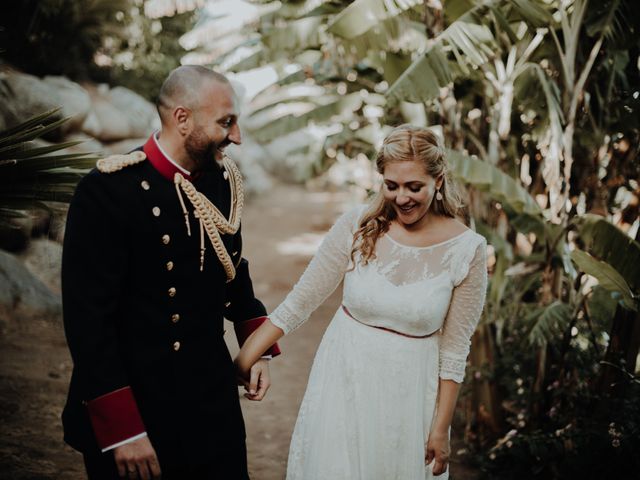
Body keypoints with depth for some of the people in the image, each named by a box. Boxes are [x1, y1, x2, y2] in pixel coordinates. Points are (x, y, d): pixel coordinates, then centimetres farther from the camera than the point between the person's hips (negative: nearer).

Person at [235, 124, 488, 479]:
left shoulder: (466, 249, -14)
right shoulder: (357, 226, -12)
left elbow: (454, 349, -6)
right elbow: (300, 301, -7)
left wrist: (440, 429, -3)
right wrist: (239, 365, -10)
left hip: (409, 392, 0)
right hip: (343, 378, 1)